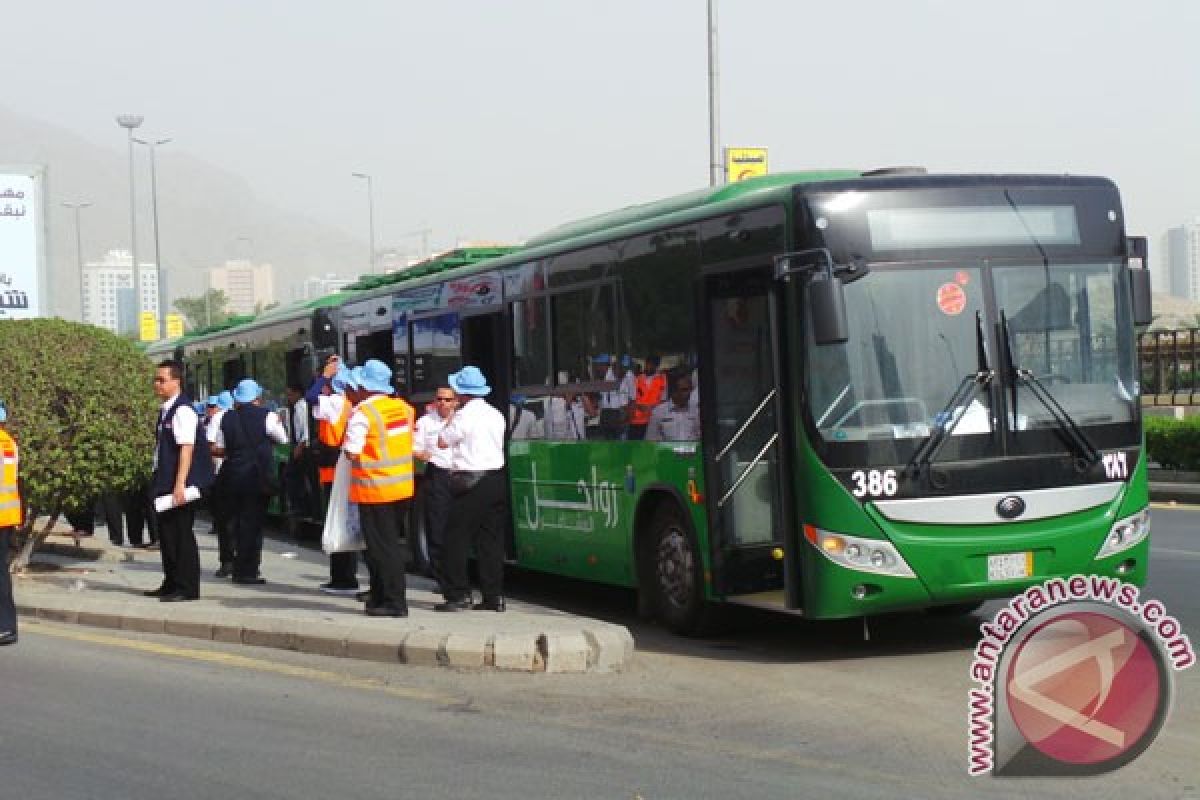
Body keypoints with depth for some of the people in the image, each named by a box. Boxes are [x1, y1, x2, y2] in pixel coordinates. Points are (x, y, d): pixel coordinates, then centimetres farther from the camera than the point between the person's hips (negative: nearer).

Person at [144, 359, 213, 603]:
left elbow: (186, 448, -20)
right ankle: (171, 584, 25)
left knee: (182, 533, -5)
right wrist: (158, 481, 22)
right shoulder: (165, 410, 14)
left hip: (179, 485, -10)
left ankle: (187, 587, 1)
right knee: (166, 533, 15)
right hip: (165, 483, 10)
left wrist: (179, 485, -24)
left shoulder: (182, 410, -15)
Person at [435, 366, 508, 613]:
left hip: (471, 481, -7)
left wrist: (449, 420, 11)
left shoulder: (464, 415, -10)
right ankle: (494, 595, 8)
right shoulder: (496, 415, 12)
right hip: (497, 478, 7)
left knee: (457, 538, -1)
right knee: (491, 540, 8)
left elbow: (443, 441, -1)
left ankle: (458, 595, -4)